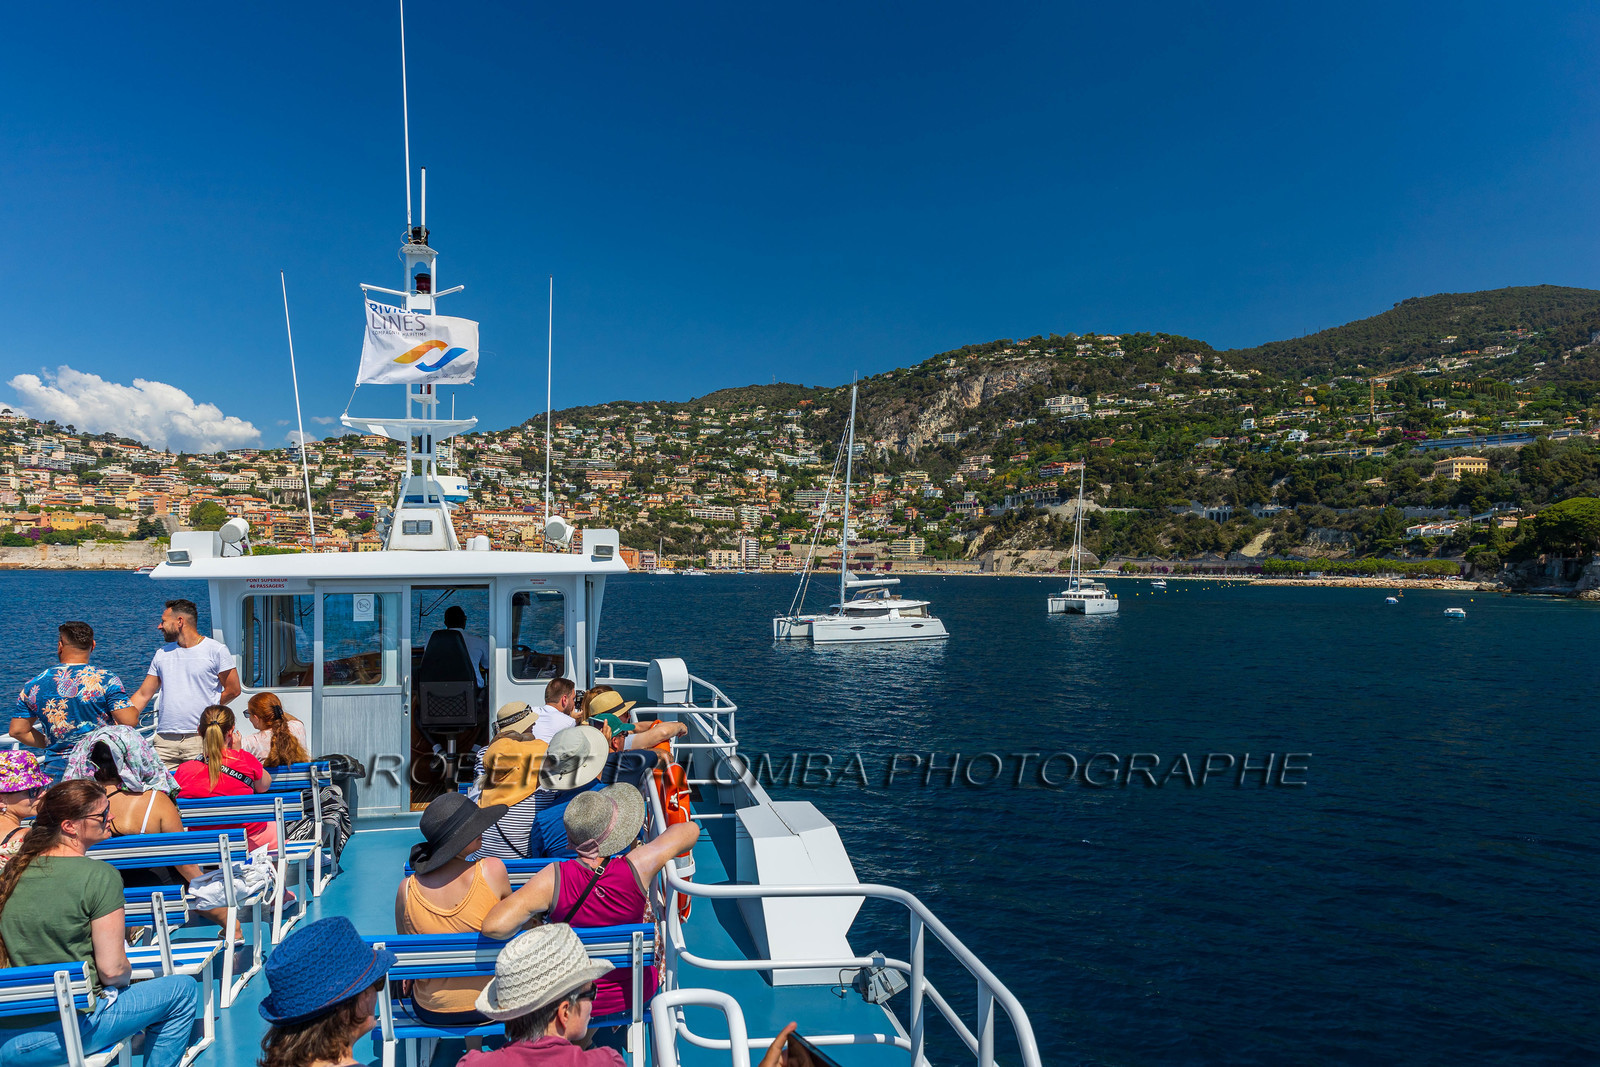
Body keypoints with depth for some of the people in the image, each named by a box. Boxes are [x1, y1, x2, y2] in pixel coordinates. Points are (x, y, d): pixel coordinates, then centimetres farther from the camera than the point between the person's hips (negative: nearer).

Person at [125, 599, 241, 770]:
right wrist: (118, 723, 8)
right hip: (164, 739, 5)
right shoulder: (161, 654, 16)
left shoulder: (216, 650, 0)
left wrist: (206, 709, 6)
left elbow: (233, 690, 2)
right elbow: (143, 695, 17)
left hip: (201, 737, -4)